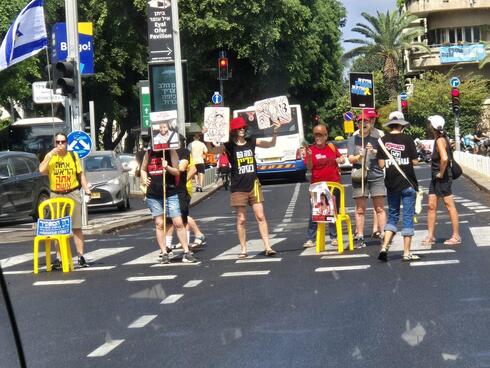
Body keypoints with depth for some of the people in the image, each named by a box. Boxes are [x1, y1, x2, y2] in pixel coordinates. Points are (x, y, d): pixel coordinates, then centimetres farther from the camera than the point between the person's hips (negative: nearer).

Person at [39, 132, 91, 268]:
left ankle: (81, 256, 3)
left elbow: (80, 173, 9)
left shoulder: (73, 155, 6)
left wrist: (86, 188, -3)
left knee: (76, 227, 1)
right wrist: (51, 154, -16)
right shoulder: (50, 156, 4)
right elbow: (41, 170, -12)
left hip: (73, 194, 0)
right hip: (56, 195, 0)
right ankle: (58, 258, 8)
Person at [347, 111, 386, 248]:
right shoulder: (353, 139, 8)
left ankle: (383, 235, -1)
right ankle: (360, 237, 3)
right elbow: (350, 159, 1)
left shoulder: (376, 138, 6)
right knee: (360, 209, 1)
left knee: (380, 208, -2)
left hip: (376, 176, -1)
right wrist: (359, 157, -20)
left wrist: (374, 151, -16)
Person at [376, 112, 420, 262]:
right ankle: (407, 252, 4)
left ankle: (384, 247, 2)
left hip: (391, 184, 3)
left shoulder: (383, 140, 0)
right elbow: (415, 161, -7)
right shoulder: (407, 139, -7)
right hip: (408, 183, -3)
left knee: (392, 216, 16)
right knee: (408, 217, 3)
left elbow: (381, 164, -2)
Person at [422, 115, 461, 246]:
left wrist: (441, 173, -21)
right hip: (436, 178, 10)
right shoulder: (438, 139, 10)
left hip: (443, 178, -10)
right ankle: (430, 236, 15)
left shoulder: (440, 140, -18)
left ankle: (456, 236, 7)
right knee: (431, 206, 10)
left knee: (450, 206, 0)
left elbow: (444, 158, -33)